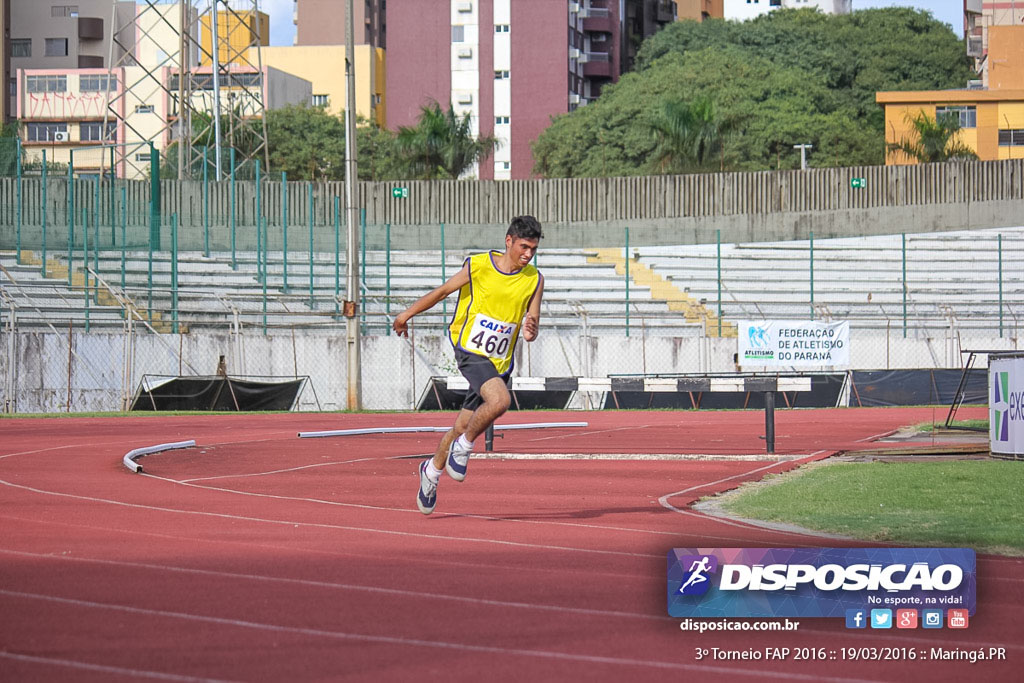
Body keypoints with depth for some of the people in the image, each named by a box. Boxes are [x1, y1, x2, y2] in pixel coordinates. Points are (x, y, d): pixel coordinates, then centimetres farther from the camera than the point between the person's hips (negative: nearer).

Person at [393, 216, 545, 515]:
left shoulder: (534, 280, 1)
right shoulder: (479, 266, -8)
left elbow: (533, 325, 5)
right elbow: (442, 291, 5)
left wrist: (530, 331, -20)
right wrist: (407, 314, 15)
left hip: (500, 363, 4)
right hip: (470, 351, -4)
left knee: (463, 427, 10)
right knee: (500, 401, -30)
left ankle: (433, 469, 35)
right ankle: (463, 447, -6)